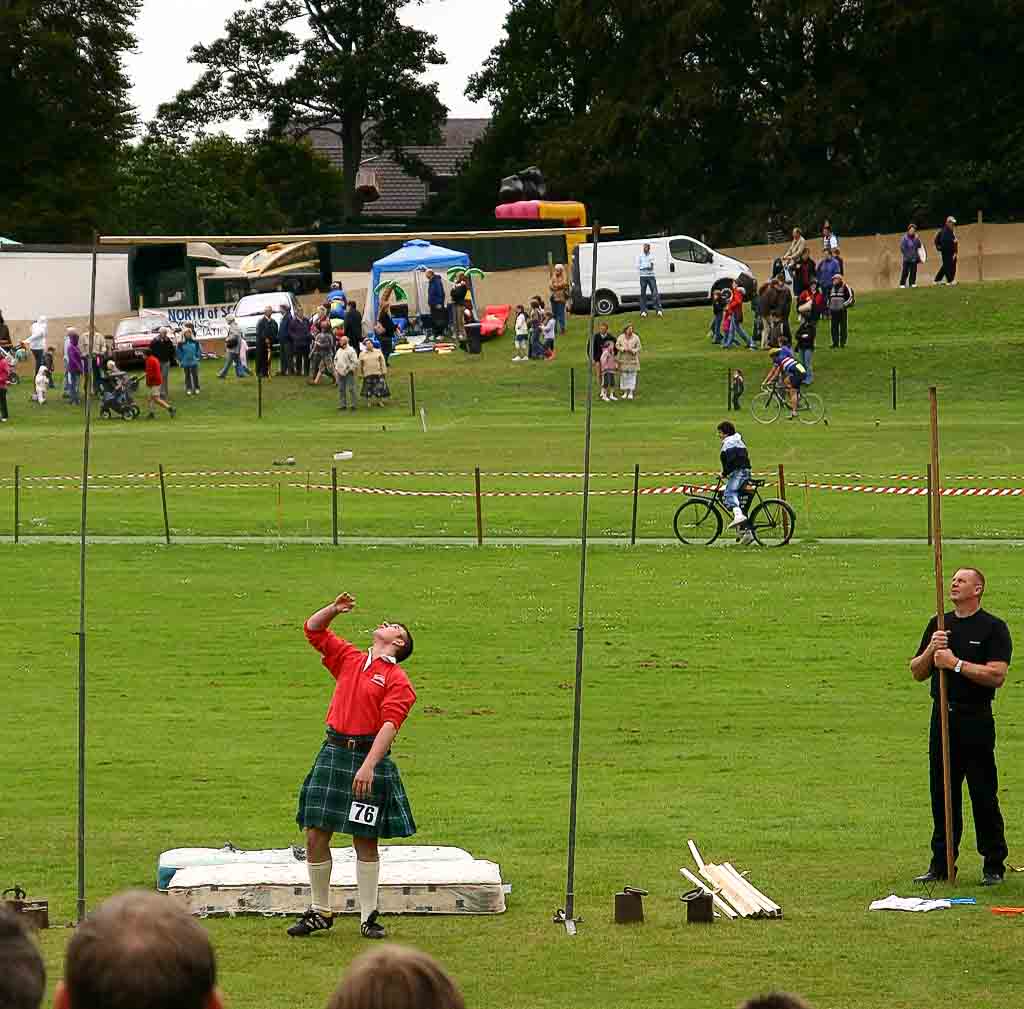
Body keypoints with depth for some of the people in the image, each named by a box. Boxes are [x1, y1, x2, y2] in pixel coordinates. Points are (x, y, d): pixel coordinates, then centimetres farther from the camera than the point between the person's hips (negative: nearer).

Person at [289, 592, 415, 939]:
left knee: (365, 840, 1)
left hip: (368, 756, -5)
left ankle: (368, 916, 8)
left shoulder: (397, 679, -4)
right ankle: (320, 912, 13)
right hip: (333, 753, 5)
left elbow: (390, 725, -15)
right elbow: (313, 629, 21)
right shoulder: (349, 658, 14)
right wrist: (334, 609, 2)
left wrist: (369, 766, -25)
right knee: (315, 834, 3)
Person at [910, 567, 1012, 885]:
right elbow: (917, 673, 13)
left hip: (976, 719, -5)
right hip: (942, 716, 5)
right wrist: (931, 651, -7)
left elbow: (997, 675, -15)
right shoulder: (939, 625, 13)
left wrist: (956, 663, -17)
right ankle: (941, 864, 14)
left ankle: (994, 866, 5)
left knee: (983, 795, -2)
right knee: (942, 794, 7)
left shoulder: (993, 628, -4)